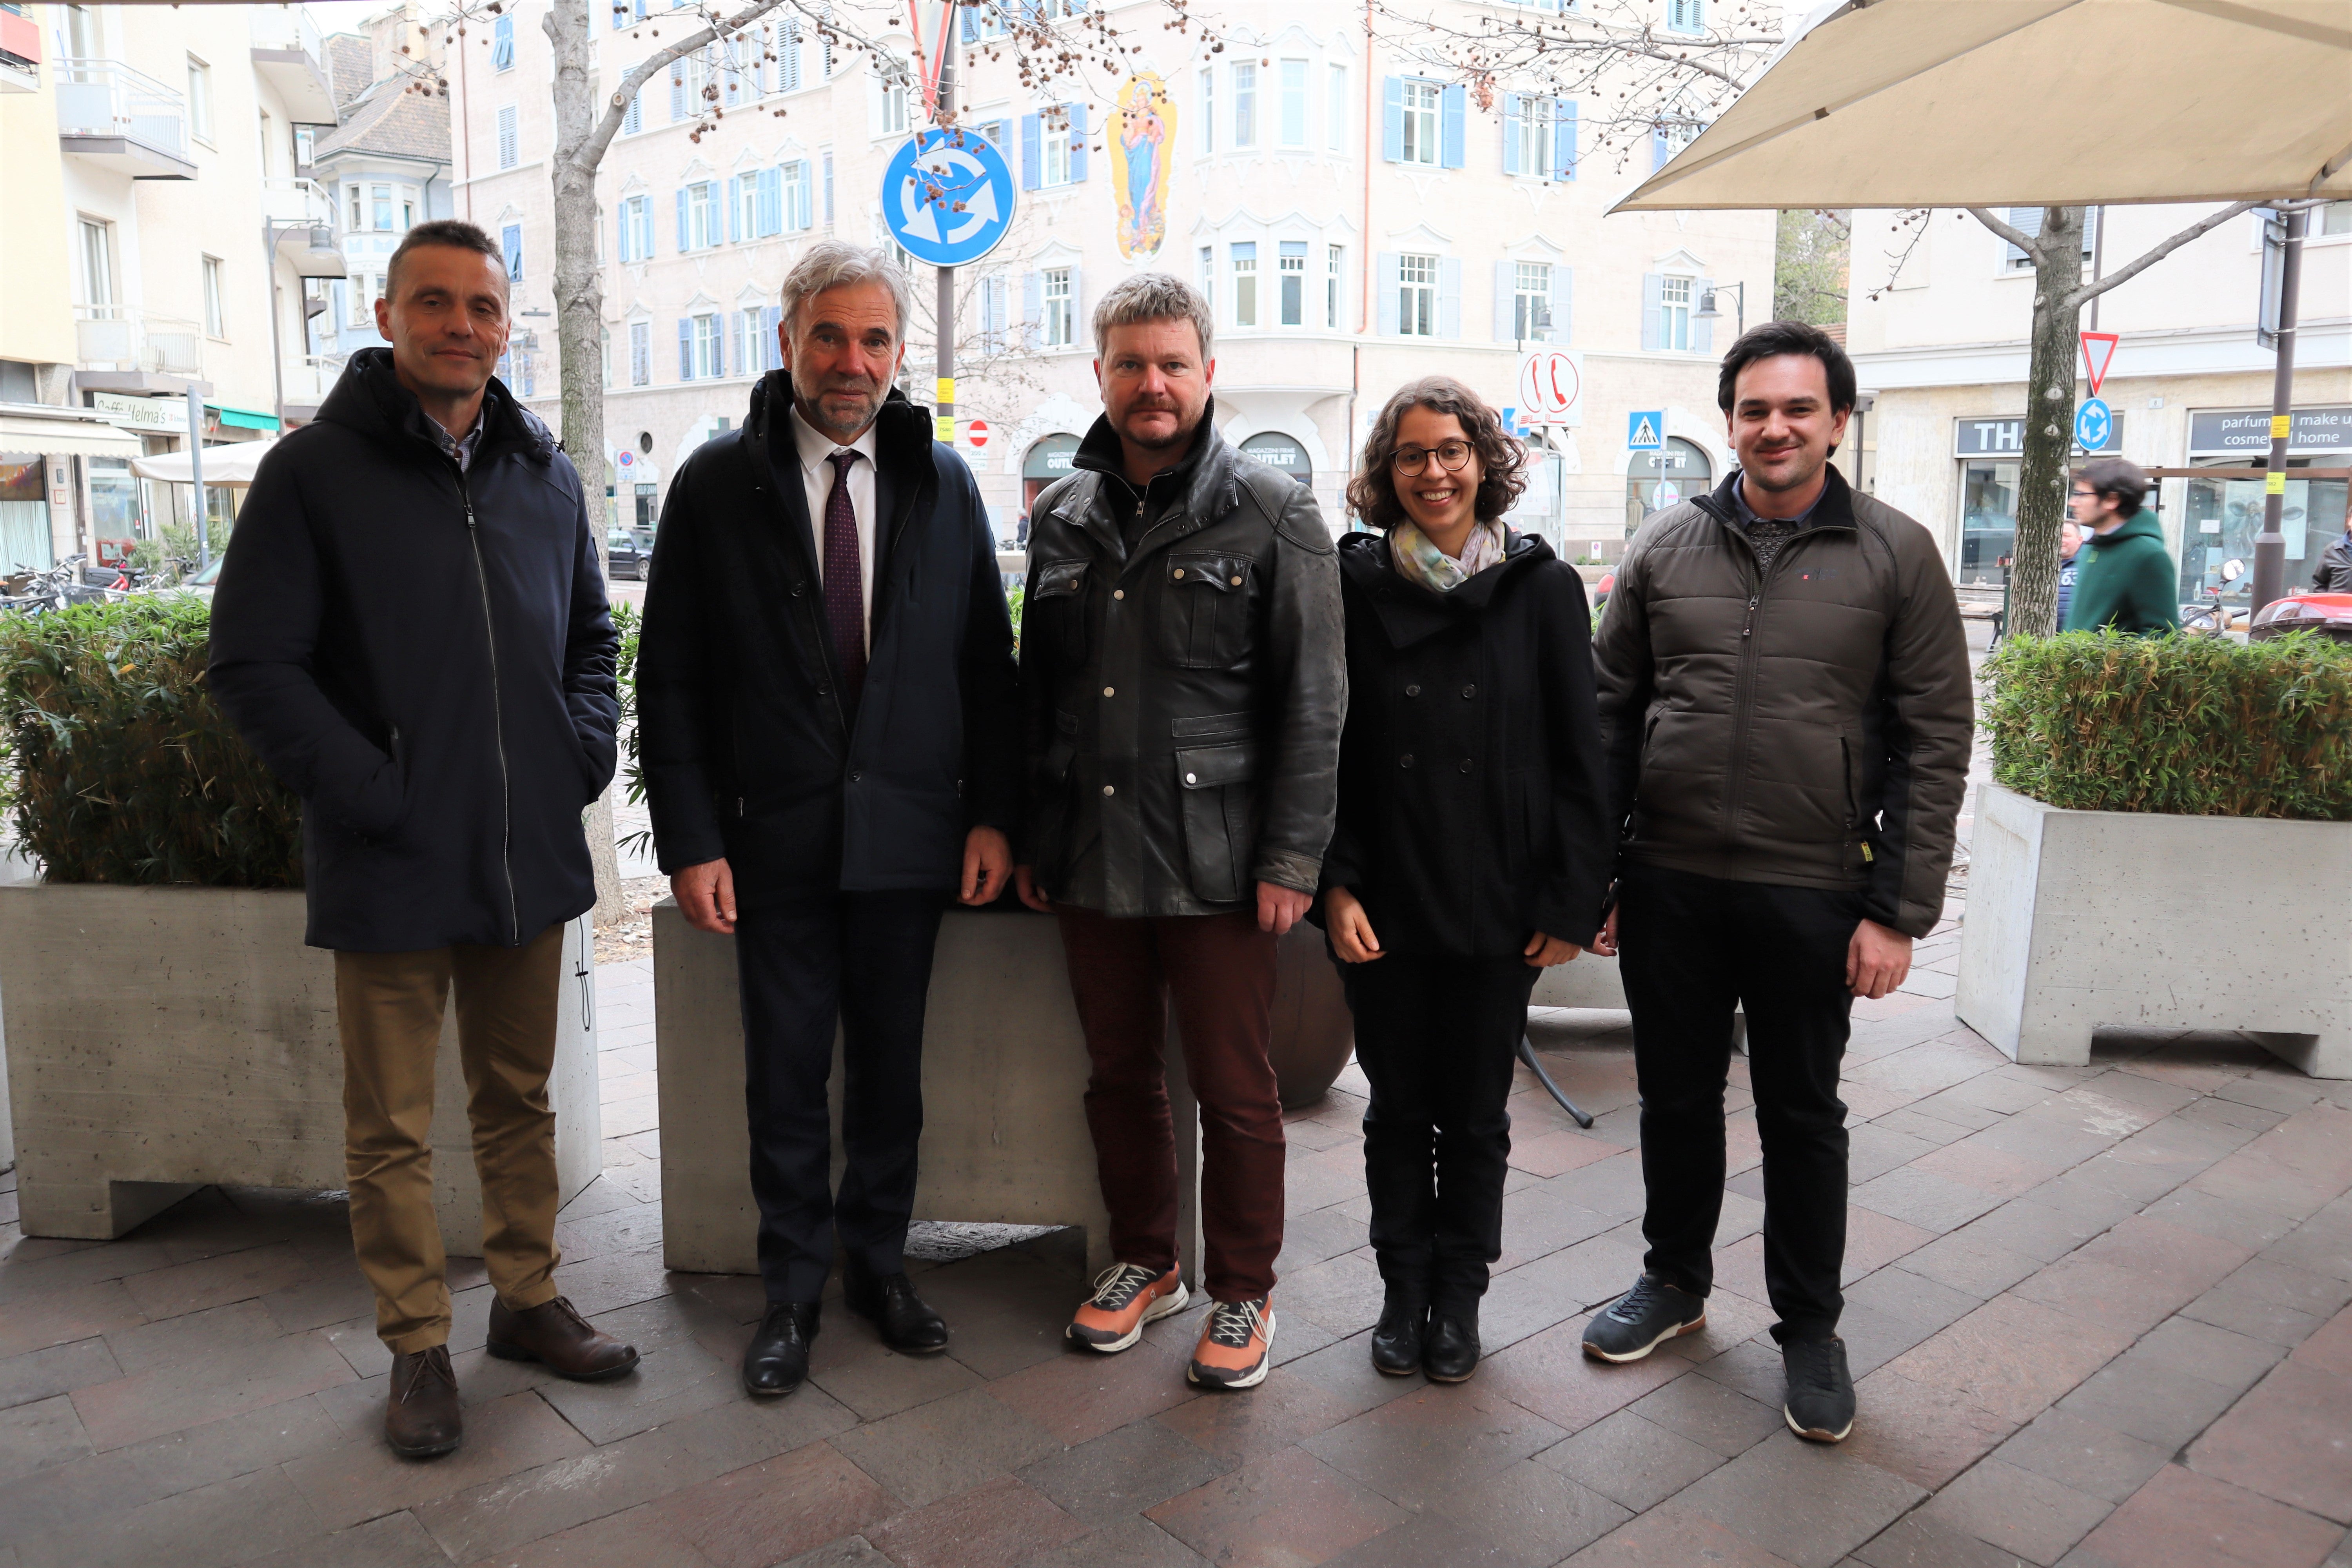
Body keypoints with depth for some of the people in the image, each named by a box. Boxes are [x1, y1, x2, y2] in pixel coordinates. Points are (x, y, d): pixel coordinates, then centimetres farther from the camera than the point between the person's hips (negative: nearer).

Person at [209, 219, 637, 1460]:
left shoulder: (544, 474, 9)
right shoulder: (315, 470, -5)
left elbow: (591, 636, 19)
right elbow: (255, 668, -9)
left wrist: (584, 748, 3)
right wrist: (372, 793, -16)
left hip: (530, 854, 4)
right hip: (390, 868, -4)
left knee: (519, 1099, 17)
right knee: (392, 1127, 8)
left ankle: (528, 1299, 33)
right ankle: (417, 1346, 23)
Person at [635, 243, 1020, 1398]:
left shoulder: (942, 481, 4)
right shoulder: (717, 484, -1)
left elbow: (985, 662, 6)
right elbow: (671, 680, -2)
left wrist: (993, 812, 0)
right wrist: (692, 839, -7)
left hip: (908, 835, 2)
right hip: (776, 836, -1)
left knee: (892, 1068, 12)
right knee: (786, 1078, 8)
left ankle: (877, 1262, 32)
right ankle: (792, 1292, 26)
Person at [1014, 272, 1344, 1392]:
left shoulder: (1272, 513, -2)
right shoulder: (1062, 515, 11)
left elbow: (1312, 702, -6)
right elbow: (1037, 690, 15)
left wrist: (1292, 858, -11)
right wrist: (1030, 837, 12)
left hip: (1216, 859, -4)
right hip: (1091, 854, 4)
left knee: (1234, 1088, 5)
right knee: (1119, 1071, 15)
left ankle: (1243, 1293, 24)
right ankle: (1144, 1260, 35)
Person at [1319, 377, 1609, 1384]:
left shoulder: (1543, 587, 0)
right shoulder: (1354, 586, 1)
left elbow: (1578, 758, 0)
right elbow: (1326, 751, 1)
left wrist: (1571, 901, -4)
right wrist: (1337, 883, -8)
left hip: (1497, 908, 0)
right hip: (1384, 907, 1)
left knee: (1475, 1113, 11)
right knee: (1398, 1110, 12)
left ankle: (1460, 1297, 29)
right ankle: (1404, 1292, 30)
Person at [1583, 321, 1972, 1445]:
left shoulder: (1895, 554, -2)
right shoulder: (1665, 548, 4)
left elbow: (1935, 743, -3)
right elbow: (1611, 714, 6)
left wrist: (1898, 911, -8)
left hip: (1812, 891, -2)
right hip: (1668, 884, 2)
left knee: (1803, 1115, 10)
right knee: (1675, 1096, 15)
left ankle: (1810, 1328, 29)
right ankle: (1676, 1280, 36)